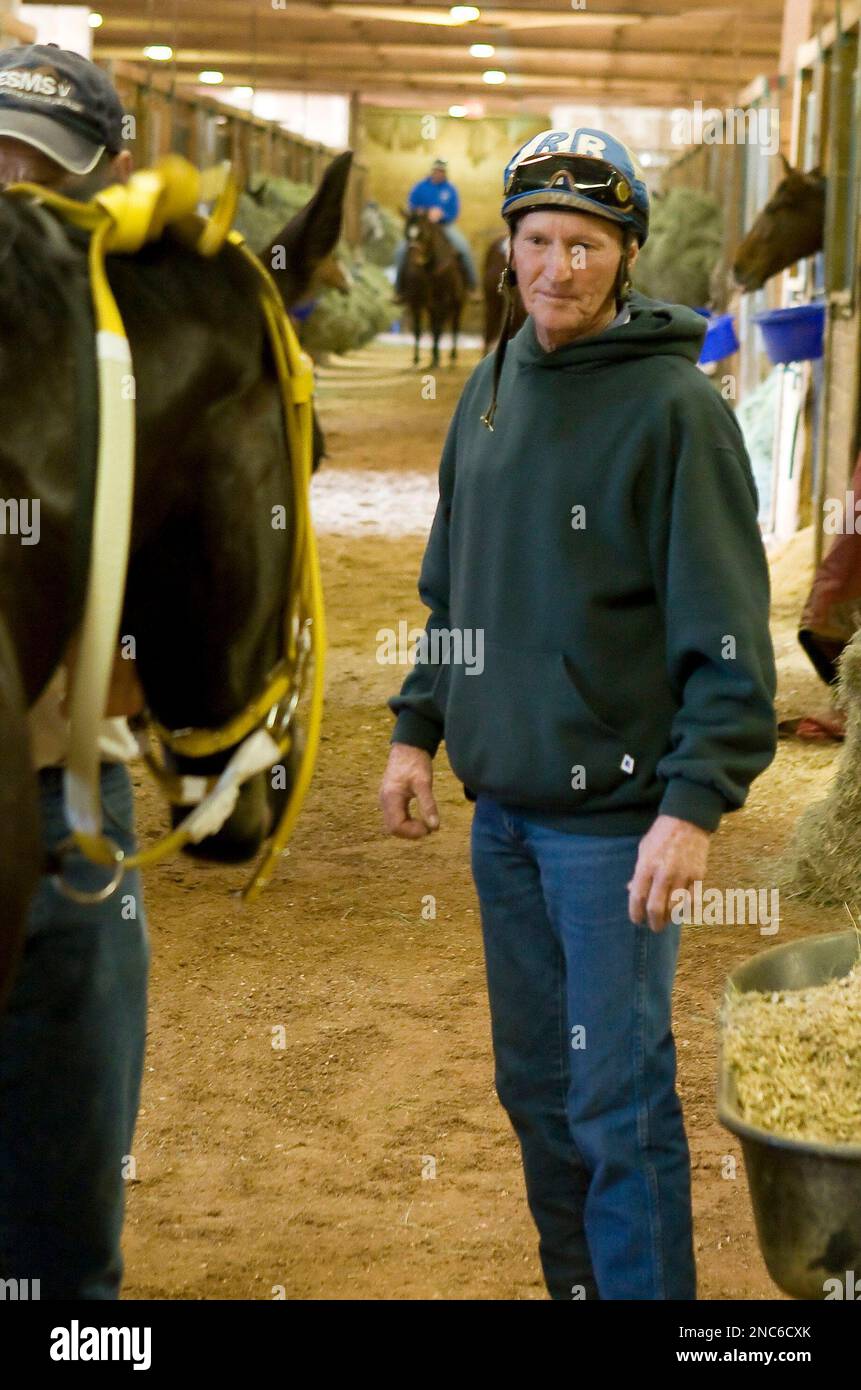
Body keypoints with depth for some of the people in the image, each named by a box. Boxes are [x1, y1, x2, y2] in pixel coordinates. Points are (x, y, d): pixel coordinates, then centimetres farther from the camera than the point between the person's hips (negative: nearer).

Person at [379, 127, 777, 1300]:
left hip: (614, 815, -7)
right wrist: (416, 728, 15)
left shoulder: (673, 407, -11)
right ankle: (574, 1282, 29)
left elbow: (727, 633, -15)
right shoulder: (492, 390, 11)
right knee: (534, 1084, 15)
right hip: (502, 805, 7)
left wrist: (696, 805, -22)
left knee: (619, 1099, -4)